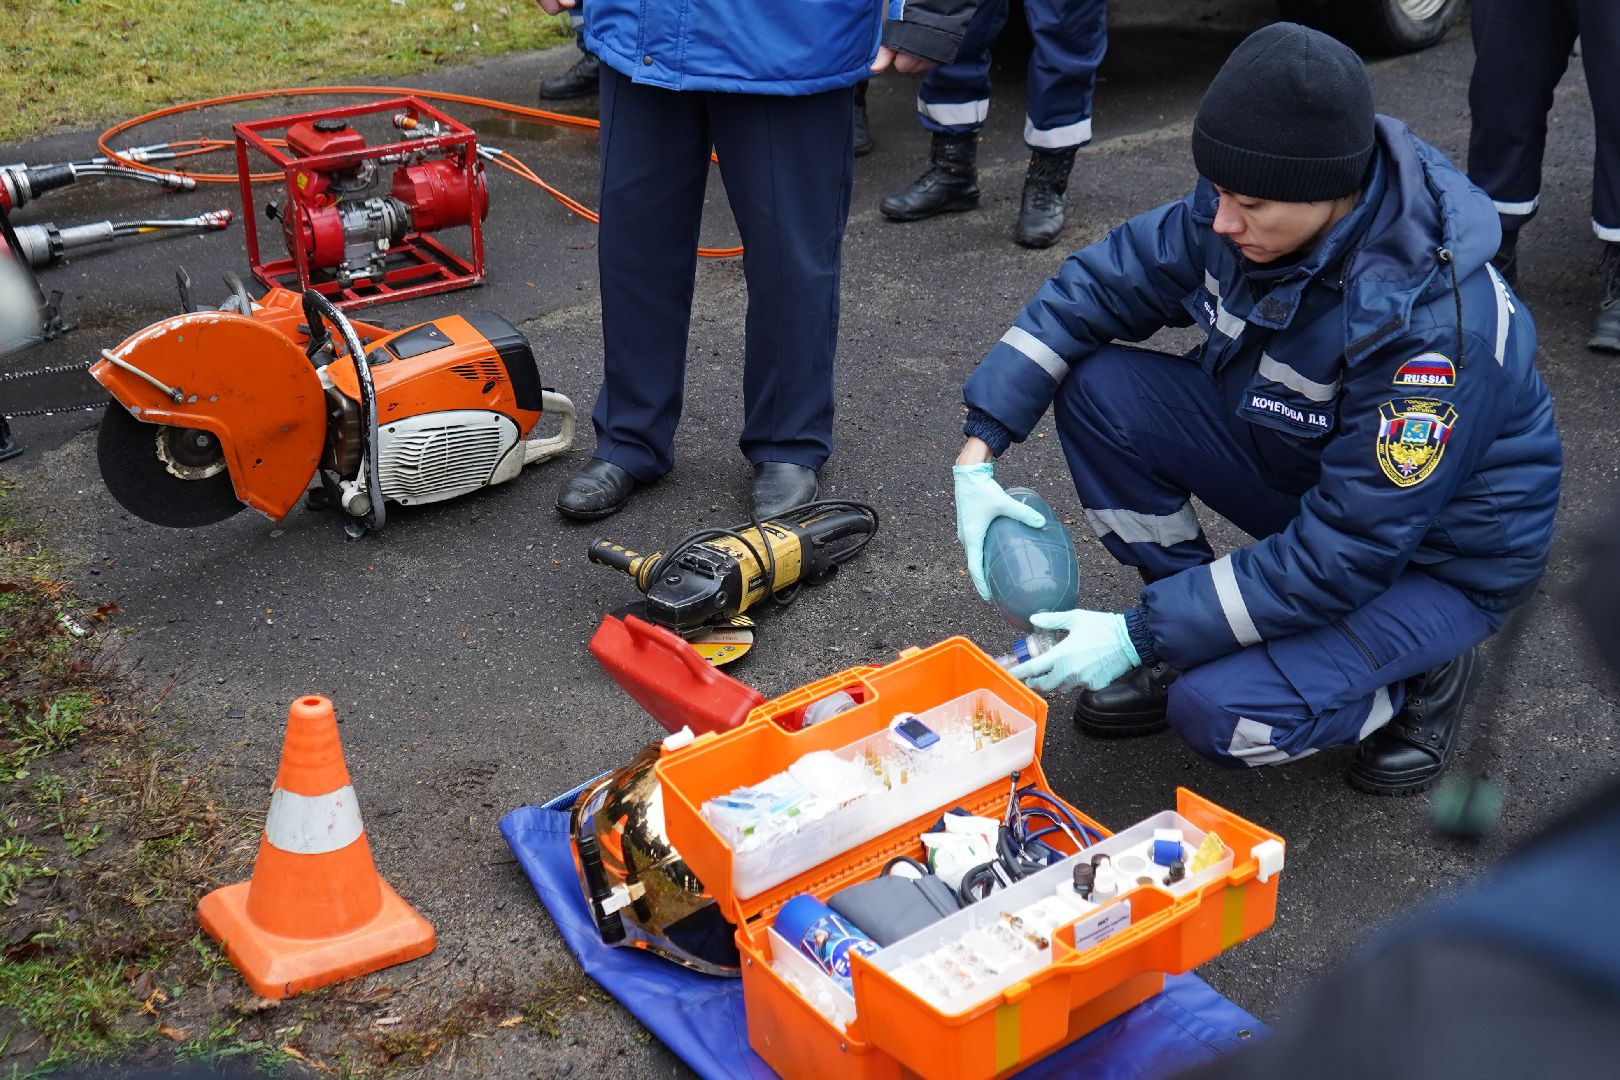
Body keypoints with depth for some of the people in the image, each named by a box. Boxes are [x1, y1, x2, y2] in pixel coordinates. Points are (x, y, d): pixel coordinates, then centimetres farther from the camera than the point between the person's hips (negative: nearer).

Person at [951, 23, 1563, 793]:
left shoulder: (1433, 319, -36)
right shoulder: (1239, 212, -17)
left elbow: (1342, 555, -32)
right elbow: (1093, 290, -6)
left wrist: (1143, 636, -30)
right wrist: (978, 451, -16)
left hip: (1436, 558, -6)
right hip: (1300, 466, 7)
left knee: (1218, 714, -27)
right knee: (1097, 385, -13)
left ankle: (1421, 674, 2)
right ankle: (1192, 619, 4)